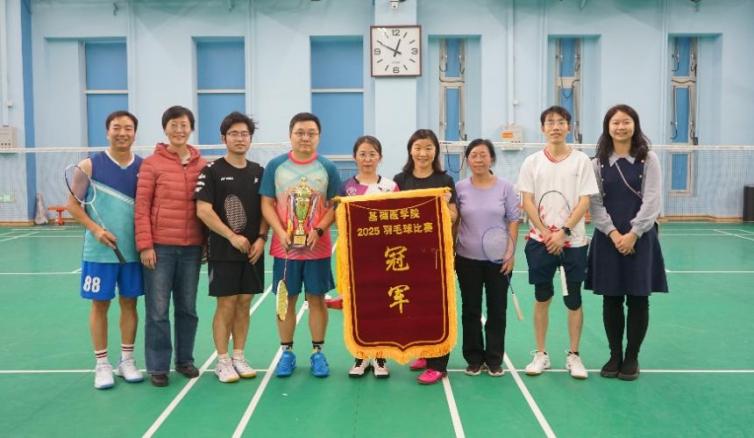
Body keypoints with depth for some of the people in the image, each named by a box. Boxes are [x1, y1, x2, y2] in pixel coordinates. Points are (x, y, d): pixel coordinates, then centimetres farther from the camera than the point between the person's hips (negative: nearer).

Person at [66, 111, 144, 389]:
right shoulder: (90, 165, -3)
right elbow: (73, 204, 0)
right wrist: (95, 228, -14)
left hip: (133, 249, 2)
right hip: (100, 250, -2)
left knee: (129, 303, 10)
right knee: (100, 304, 5)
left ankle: (126, 360, 22)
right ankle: (102, 364, 16)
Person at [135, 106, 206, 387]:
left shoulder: (203, 166, 6)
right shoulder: (151, 163, -1)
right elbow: (141, 206, -4)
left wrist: (208, 243, 7)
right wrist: (145, 245, -9)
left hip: (192, 248, 3)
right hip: (160, 247, -2)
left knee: (188, 308, 12)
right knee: (158, 311, 4)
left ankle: (184, 360, 27)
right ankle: (158, 367, 16)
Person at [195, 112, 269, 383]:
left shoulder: (258, 172, 9)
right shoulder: (212, 171, -4)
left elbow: (266, 209, 11)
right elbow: (203, 210, -10)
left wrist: (261, 238, -3)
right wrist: (232, 236, -14)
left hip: (252, 250, 4)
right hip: (223, 250, -4)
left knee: (244, 303, 9)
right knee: (226, 305, 0)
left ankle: (238, 357, 21)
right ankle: (222, 361, 13)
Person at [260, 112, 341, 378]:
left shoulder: (328, 168, 1)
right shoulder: (275, 165, 2)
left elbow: (335, 206, 1)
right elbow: (267, 204, 1)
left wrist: (319, 230, -14)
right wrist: (280, 233, -13)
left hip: (317, 248, 0)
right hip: (284, 248, 0)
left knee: (317, 299, 7)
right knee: (286, 301, 9)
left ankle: (317, 353, 20)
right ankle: (287, 352, 23)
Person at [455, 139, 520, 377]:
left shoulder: (505, 187, -2)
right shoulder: (460, 188, -1)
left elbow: (513, 220, 0)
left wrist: (511, 252, -6)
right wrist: (450, 251, 2)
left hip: (498, 259, 0)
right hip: (468, 259, 1)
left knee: (497, 310, 8)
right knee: (470, 310, 9)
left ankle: (494, 360, 21)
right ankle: (474, 359, 22)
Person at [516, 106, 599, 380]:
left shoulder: (581, 160, 1)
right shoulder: (532, 162, 3)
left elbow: (584, 202, -4)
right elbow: (527, 202, -1)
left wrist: (563, 232, -14)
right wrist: (546, 234, -11)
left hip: (573, 241, 0)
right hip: (540, 241, 1)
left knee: (574, 300, 5)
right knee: (542, 299, 8)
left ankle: (573, 356, 18)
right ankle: (541, 354, 19)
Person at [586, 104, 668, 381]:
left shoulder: (648, 160, 1)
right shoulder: (598, 163, 5)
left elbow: (651, 201, -5)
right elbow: (595, 203, 1)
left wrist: (632, 234, -13)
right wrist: (614, 234, -11)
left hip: (640, 238, -1)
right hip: (608, 239, 2)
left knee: (638, 299, 4)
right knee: (611, 299, 6)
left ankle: (632, 357, 17)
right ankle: (615, 356, 19)